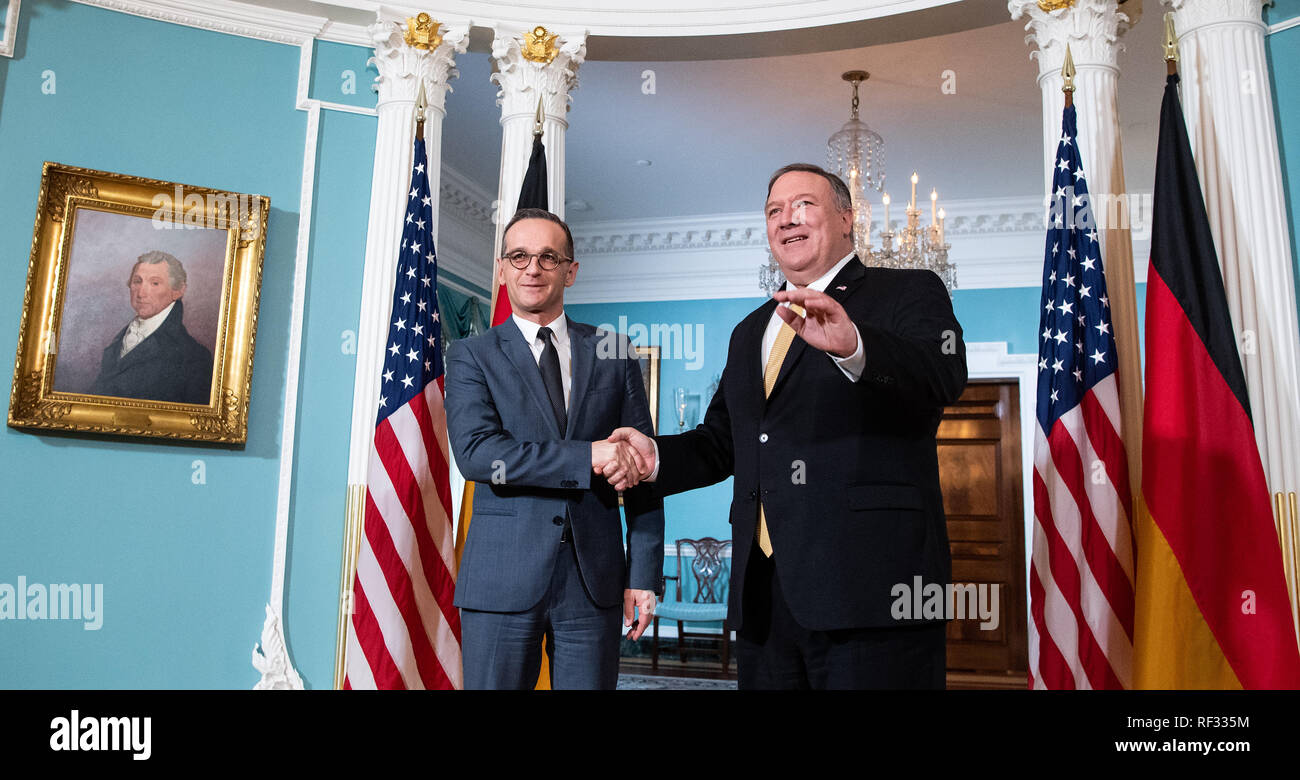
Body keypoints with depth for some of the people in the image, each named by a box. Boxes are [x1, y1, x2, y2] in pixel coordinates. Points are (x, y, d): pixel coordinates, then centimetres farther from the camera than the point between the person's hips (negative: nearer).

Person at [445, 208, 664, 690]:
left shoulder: (614, 356, 9)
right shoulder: (470, 357, 4)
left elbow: (641, 467, 7)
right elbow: (476, 452, -12)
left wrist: (644, 575, 1)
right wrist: (587, 457, -20)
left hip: (595, 579, 2)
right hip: (502, 582, -1)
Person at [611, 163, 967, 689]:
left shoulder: (909, 294, 3)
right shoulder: (750, 333, 22)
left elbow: (943, 375, -18)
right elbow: (721, 442, 23)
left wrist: (852, 346, -36)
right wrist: (656, 457, 3)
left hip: (869, 587, -5)